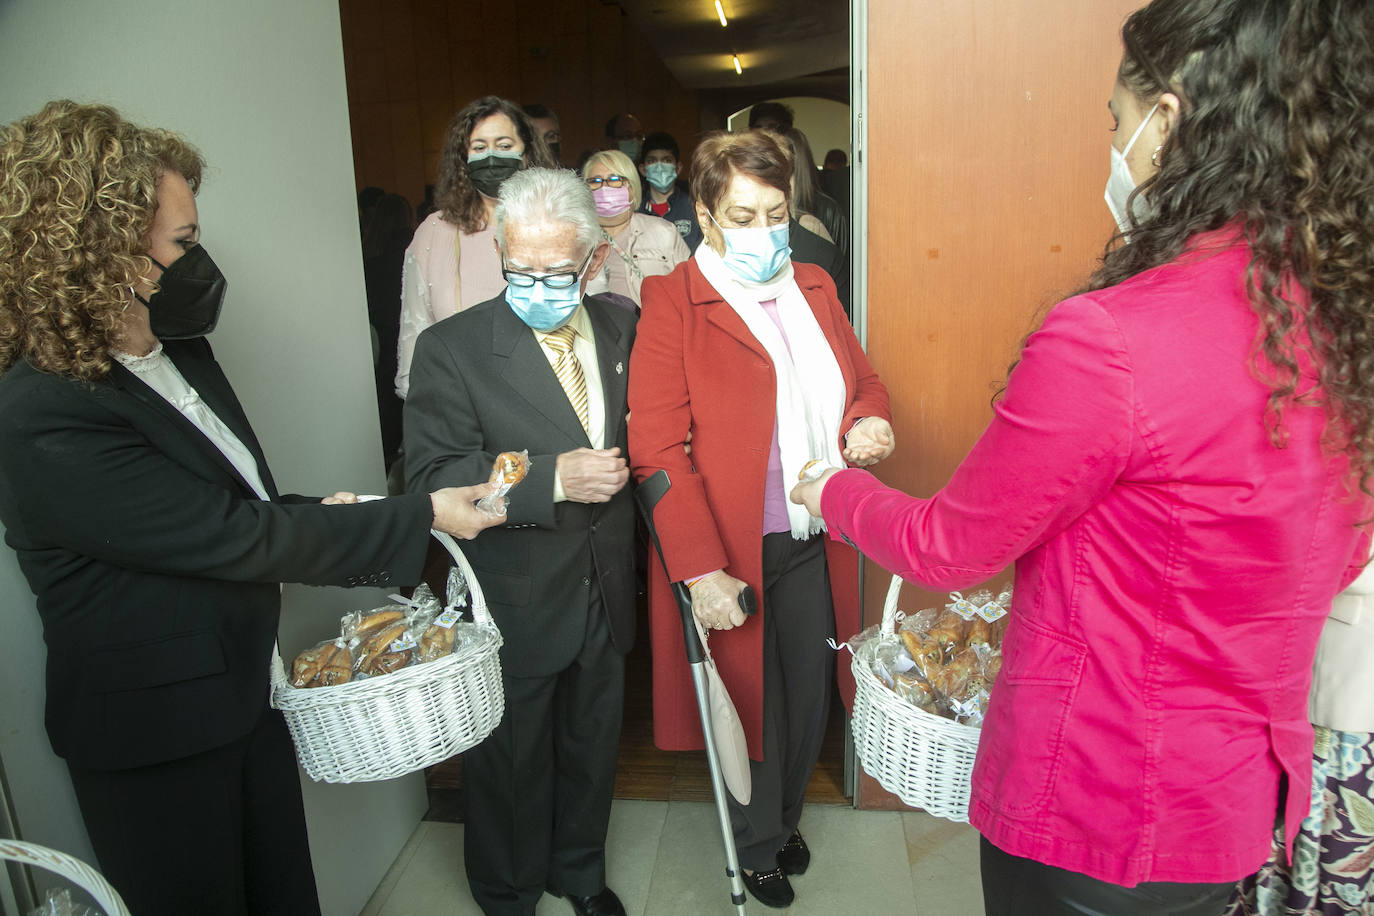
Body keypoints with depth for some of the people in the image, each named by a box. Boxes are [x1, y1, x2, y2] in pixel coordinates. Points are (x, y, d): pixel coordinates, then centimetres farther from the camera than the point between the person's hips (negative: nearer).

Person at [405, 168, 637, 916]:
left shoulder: (622, 330, 0)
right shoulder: (451, 348, -15)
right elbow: (432, 477, -21)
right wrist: (553, 478, -29)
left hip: (606, 594, 5)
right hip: (515, 607, -4)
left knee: (591, 748, 23)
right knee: (510, 764, 16)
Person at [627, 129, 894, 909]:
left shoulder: (815, 288, 9)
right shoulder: (672, 303, -10)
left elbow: (864, 381, 19)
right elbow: (657, 449, -17)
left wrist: (869, 420, -6)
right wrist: (700, 569, -22)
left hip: (814, 544, 5)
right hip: (731, 554, -5)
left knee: (809, 696, 18)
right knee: (751, 702, 12)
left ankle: (786, 819, 47)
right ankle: (758, 846, 40)